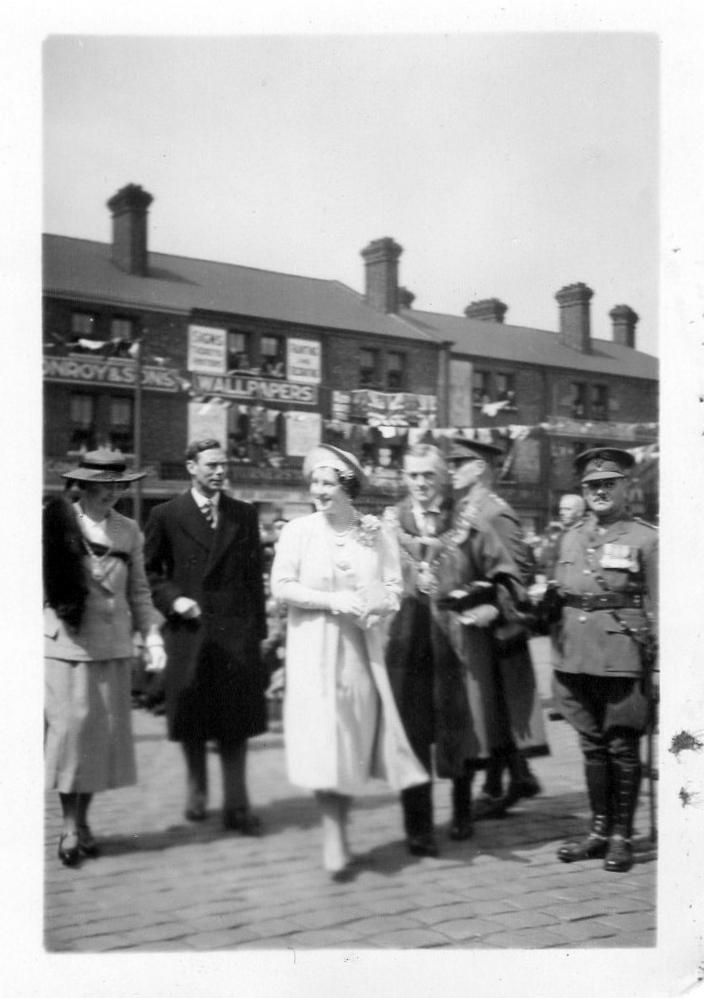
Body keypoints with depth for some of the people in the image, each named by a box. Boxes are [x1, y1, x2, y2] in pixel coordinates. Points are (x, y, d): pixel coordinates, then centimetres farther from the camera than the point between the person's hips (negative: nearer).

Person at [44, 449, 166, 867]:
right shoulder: (55, 523, -4)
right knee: (71, 725, -5)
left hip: (113, 646, 4)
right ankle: (70, 825, 9)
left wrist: (152, 635, 3)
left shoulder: (128, 532, 8)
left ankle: (83, 820, 22)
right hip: (64, 642, -4)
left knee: (106, 731, 7)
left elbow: (139, 591, 12)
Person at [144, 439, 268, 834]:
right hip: (188, 630, -1)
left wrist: (259, 629, 4)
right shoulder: (166, 515, 3)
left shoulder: (245, 514, 8)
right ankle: (197, 792, 31)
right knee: (191, 720, 9)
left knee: (237, 720, 2)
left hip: (237, 633, 1)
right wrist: (173, 598, -10)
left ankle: (237, 805, 10)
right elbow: (151, 572, 8)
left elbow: (255, 574, 8)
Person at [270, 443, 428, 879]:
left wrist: (375, 606, -20)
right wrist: (332, 601, -15)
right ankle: (334, 841, 2)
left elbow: (393, 589, 1)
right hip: (315, 650, -2)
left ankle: (341, 830, 26)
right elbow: (282, 586, -6)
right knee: (325, 741, -7)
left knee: (358, 742, 8)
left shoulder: (377, 533, 3)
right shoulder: (298, 531, -1)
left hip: (363, 648, 2)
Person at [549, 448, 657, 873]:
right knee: (592, 745, 12)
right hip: (577, 656, 5)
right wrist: (559, 654, 13)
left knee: (623, 747, 1)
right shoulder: (571, 538, 14)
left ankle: (622, 836, 14)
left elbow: (657, 607, -3)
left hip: (623, 657, -5)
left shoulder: (646, 538, -1)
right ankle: (599, 830, 23)